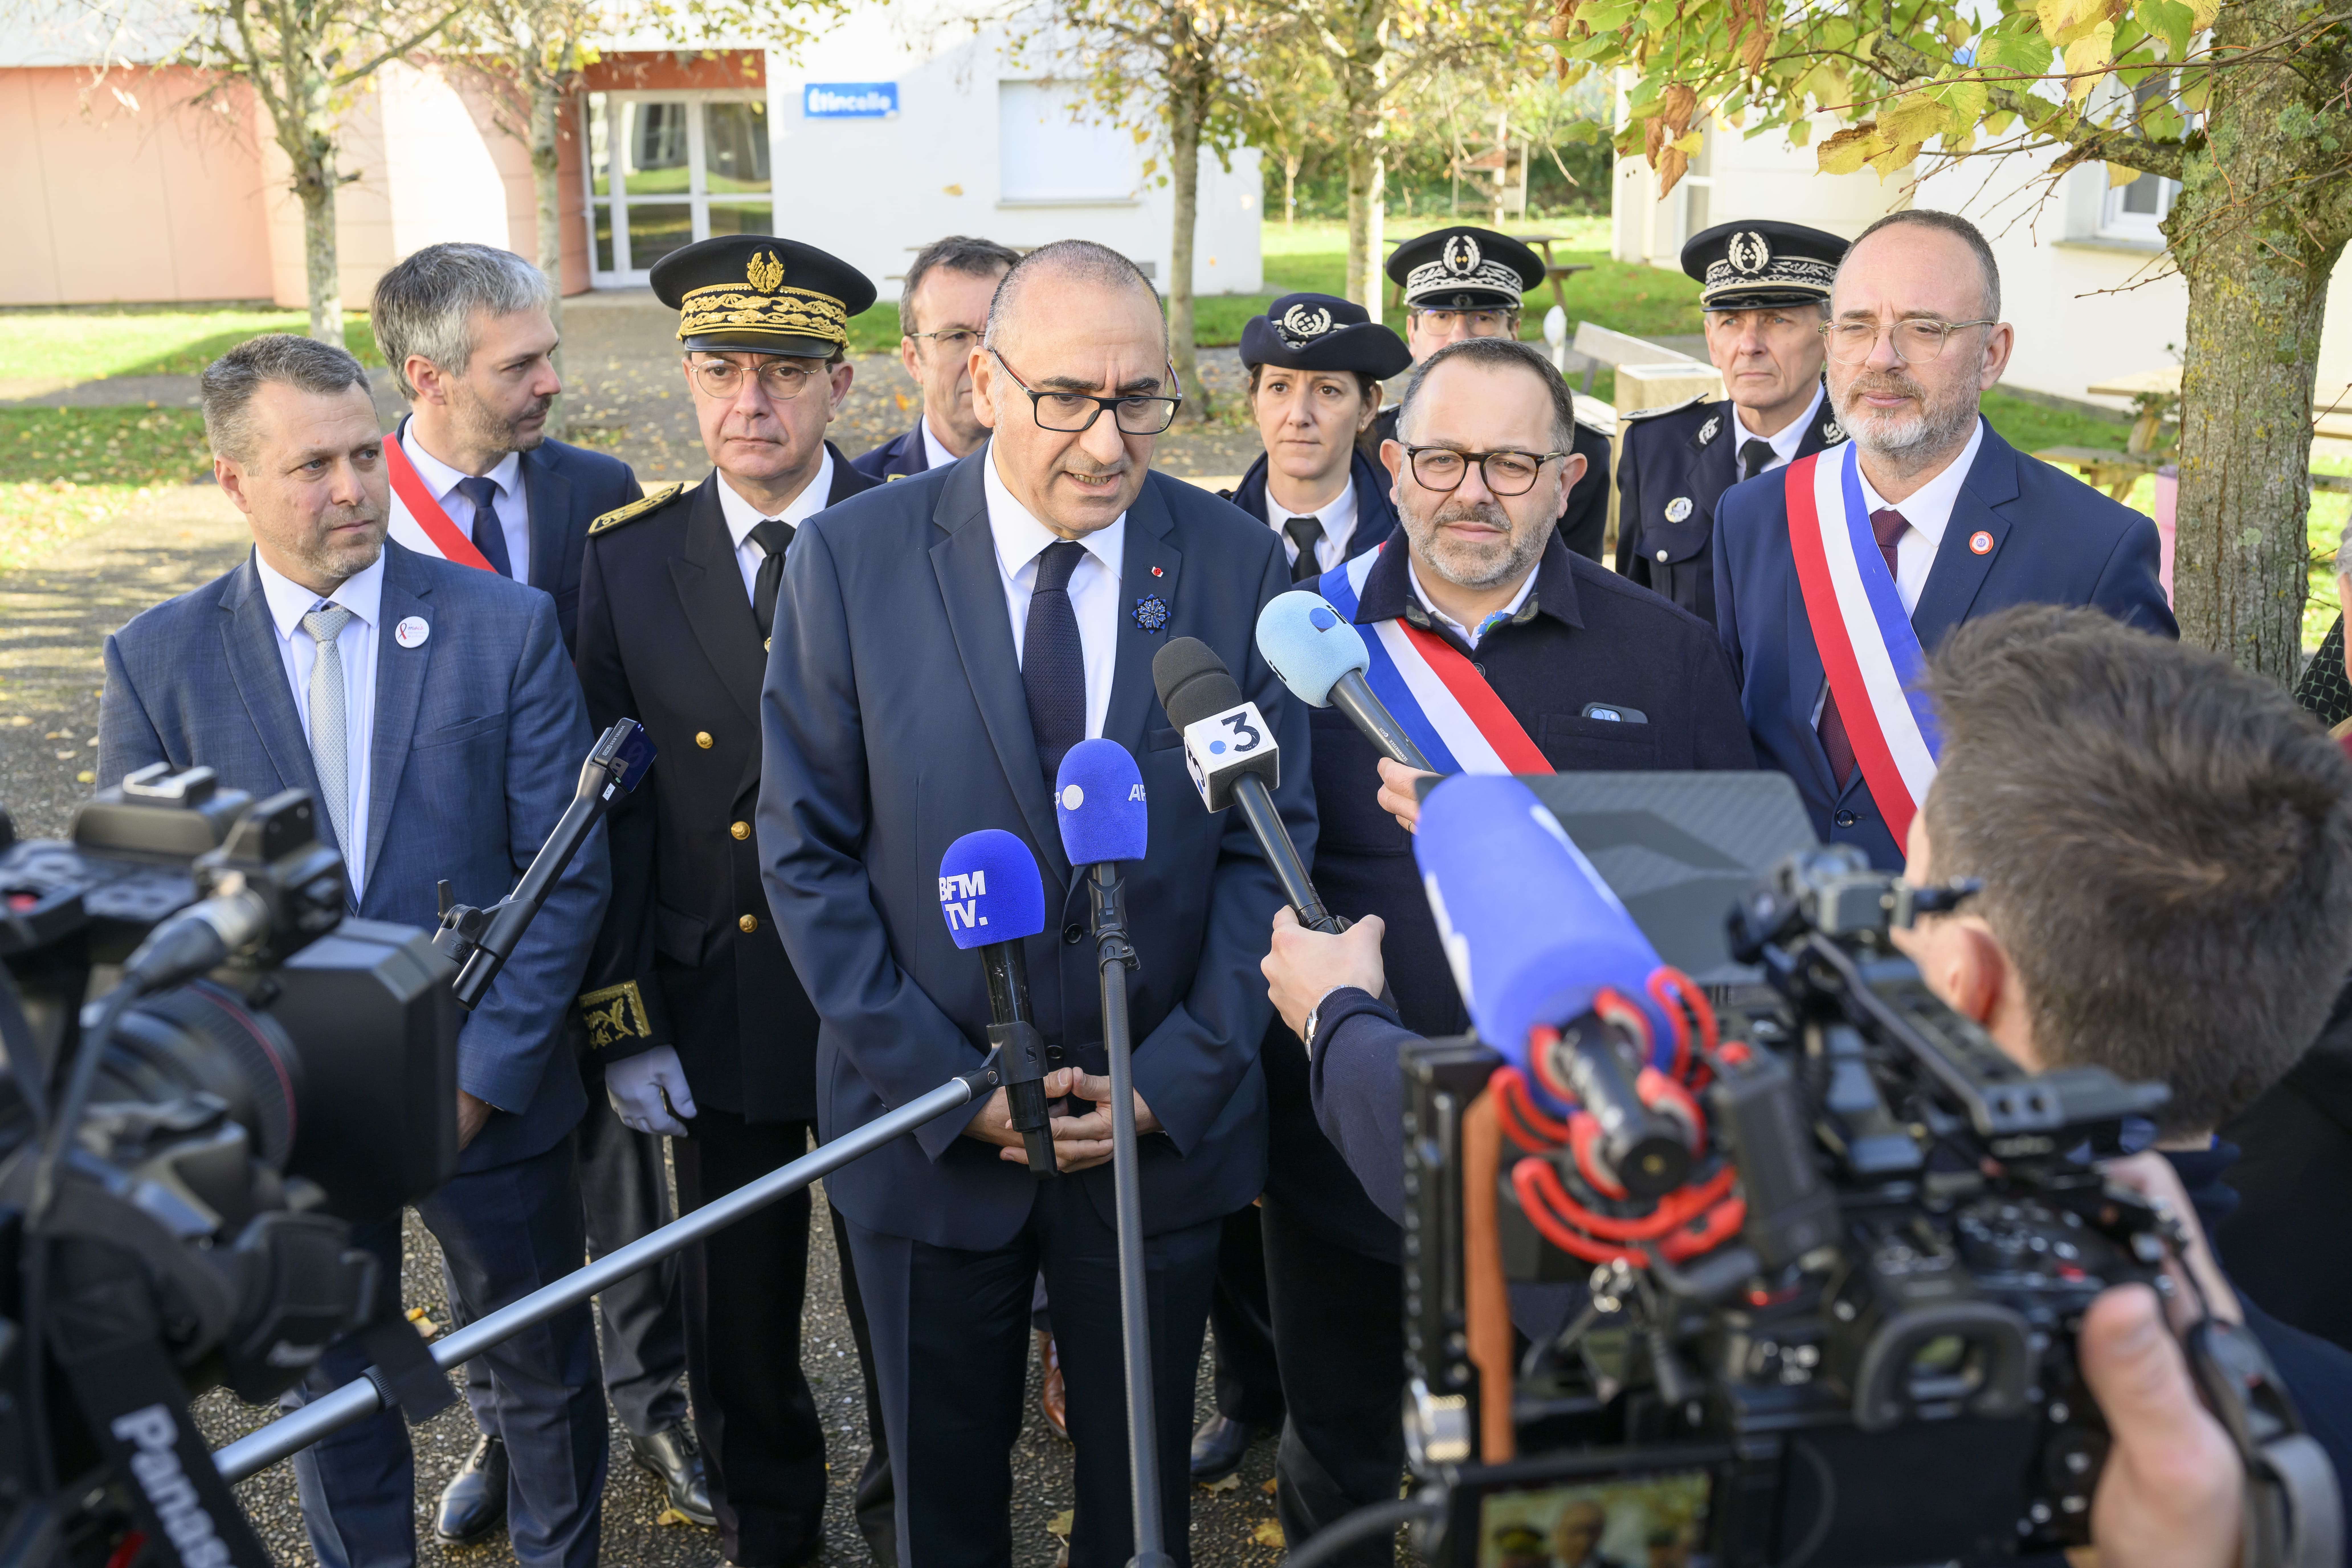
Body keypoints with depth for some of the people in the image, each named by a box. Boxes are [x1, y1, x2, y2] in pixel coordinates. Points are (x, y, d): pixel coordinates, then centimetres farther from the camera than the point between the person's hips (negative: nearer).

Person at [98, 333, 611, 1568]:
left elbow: (568, 873, -9)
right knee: (332, 1392, 20)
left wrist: (483, 1072, -14)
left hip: (490, 1094, 0)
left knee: (543, 1373, 18)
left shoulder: (507, 626, -9)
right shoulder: (157, 660, -5)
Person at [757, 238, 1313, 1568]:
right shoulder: (850, 559, -9)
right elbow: (808, 853, -7)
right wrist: (946, 1081, -12)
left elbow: (1271, 847, -3)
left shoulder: (1241, 566, -7)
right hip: (929, 1130, 0)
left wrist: (1175, 1080, -10)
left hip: (1165, 1123, 1)